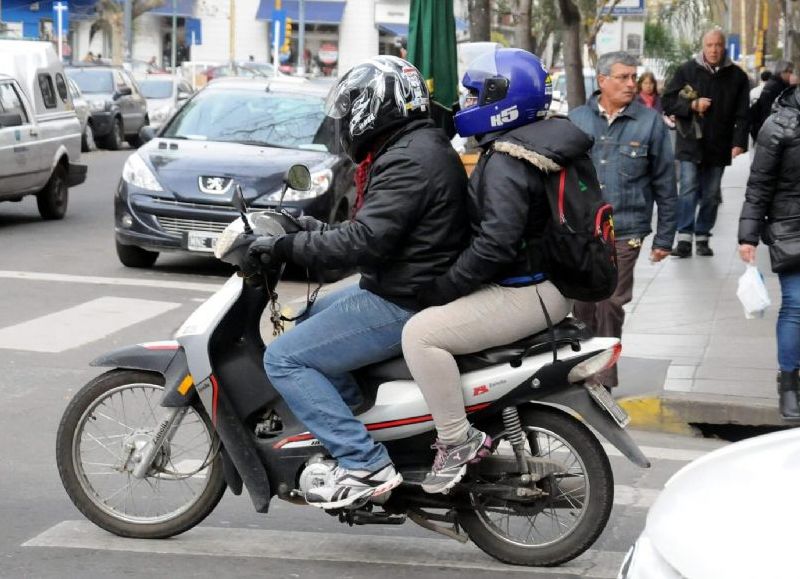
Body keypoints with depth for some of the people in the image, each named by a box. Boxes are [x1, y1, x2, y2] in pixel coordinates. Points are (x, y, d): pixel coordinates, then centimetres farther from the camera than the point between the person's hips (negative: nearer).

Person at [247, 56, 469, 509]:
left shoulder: (409, 160, -20)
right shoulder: (421, 146, 14)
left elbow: (366, 242, -27)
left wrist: (287, 246, -20)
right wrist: (316, 230, 17)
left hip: (402, 308, -11)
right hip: (403, 287, 11)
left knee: (284, 359, -12)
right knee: (308, 321, 28)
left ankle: (365, 464, -17)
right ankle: (360, 417, 24)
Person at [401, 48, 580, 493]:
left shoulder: (506, 163, -20)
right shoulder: (532, 145, 13)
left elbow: (496, 244, -29)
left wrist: (442, 289, -20)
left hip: (527, 294, -11)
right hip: (542, 282, 11)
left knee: (421, 333, -22)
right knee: (434, 322, 26)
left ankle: (458, 440, -18)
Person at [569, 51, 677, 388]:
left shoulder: (650, 122, 0)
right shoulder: (577, 119, 6)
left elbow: (665, 184, 3)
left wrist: (664, 237, 2)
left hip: (624, 233, -2)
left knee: (610, 306, -1)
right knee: (582, 306, 9)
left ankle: (604, 380, 9)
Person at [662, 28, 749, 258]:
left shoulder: (737, 76, 4)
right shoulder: (687, 71, 1)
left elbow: (742, 114, 2)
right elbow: (668, 102, 2)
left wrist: (739, 142, -9)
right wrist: (693, 105, -13)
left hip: (719, 146, 2)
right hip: (690, 144, -2)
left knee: (711, 194, 8)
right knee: (688, 190, -10)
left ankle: (702, 237, 18)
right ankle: (684, 239, -12)